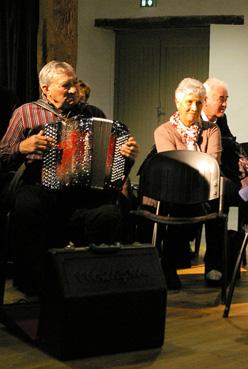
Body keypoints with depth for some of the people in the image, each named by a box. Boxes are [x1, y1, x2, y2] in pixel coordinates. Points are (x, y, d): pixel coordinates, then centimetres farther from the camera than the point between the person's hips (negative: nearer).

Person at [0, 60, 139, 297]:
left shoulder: (93, 114, 21)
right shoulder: (26, 113, 14)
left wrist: (128, 156, 0)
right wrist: (23, 147, -9)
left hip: (86, 192, 1)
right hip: (41, 189, -1)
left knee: (111, 214, -32)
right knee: (26, 206, -37)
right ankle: (30, 282, -19)